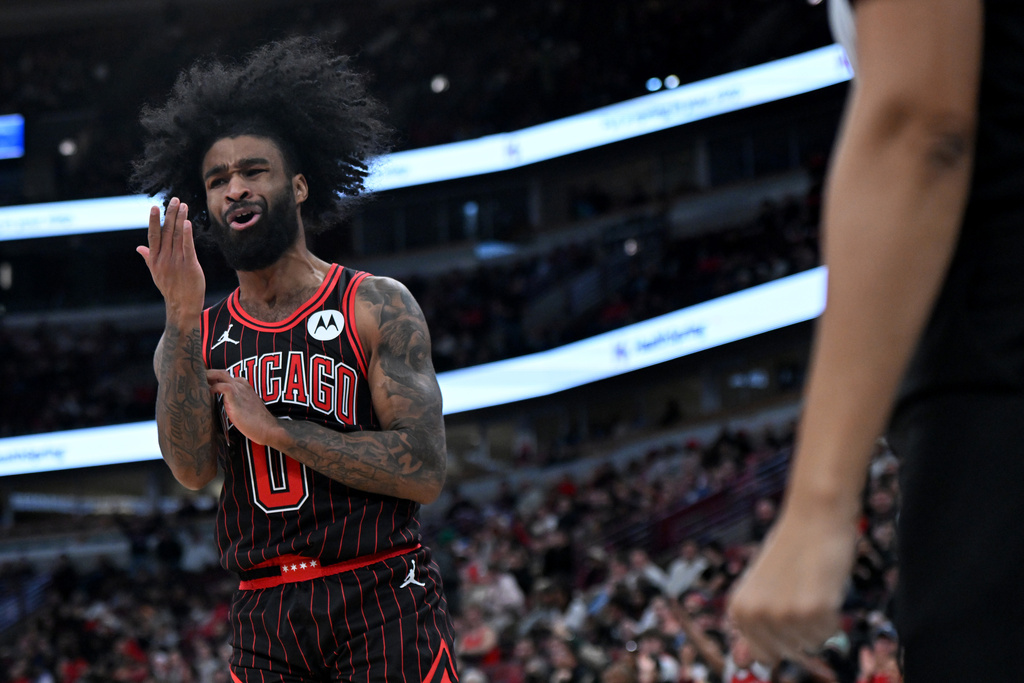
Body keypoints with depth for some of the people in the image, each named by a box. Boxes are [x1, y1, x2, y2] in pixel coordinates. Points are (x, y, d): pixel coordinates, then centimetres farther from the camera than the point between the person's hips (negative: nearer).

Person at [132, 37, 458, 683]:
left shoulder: (380, 307, 0)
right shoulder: (195, 339, 10)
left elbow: (424, 472, -9)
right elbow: (193, 470, -7)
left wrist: (273, 429, -10)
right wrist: (183, 320, -15)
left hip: (384, 604, -3)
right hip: (264, 621, 3)